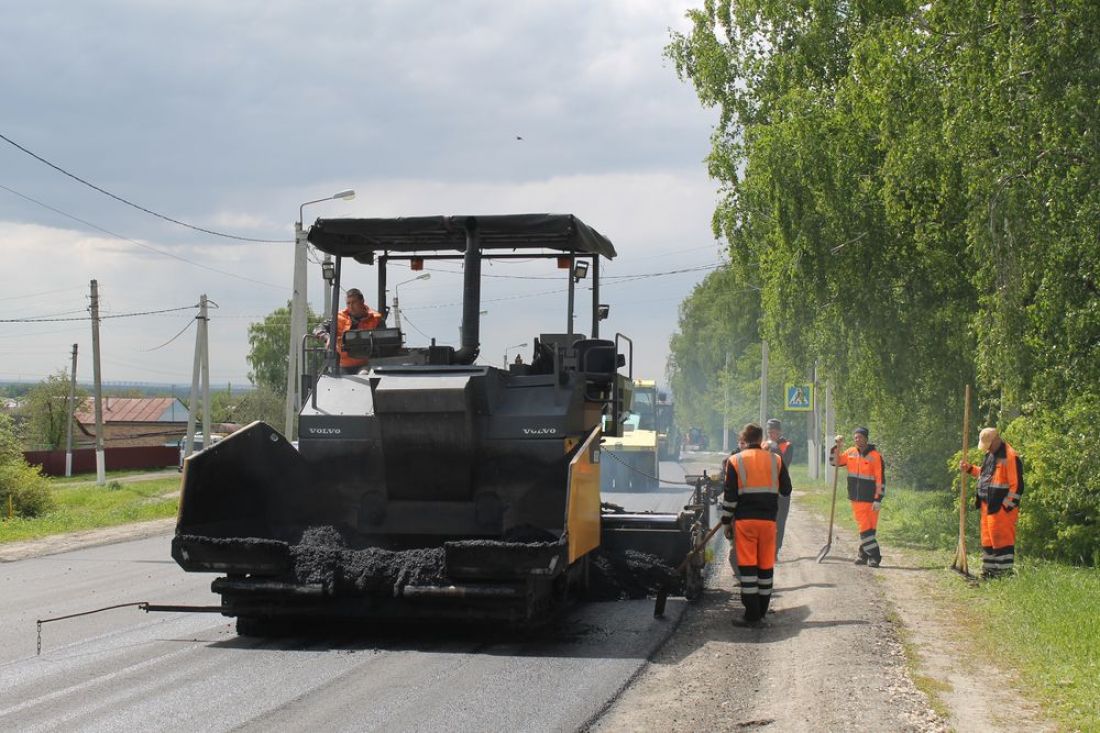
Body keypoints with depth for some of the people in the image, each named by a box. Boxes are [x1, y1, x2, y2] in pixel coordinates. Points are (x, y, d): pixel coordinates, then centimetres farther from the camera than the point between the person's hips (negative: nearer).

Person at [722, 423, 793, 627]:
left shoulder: (735, 461, -1)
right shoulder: (775, 460, 5)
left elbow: (730, 496, -3)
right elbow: (786, 490, 11)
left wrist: (727, 522, 4)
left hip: (745, 520, -2)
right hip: (768, 519, 2)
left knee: (747, 565, -2)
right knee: (766, 565, 10)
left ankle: (752, 615, -5)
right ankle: (761, 612, 15)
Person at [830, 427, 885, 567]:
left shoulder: (875, 456, -9)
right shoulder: (850, 453, 7)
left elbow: (880, 479, -10)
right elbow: (835, 462, 14)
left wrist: (878, 500, -14)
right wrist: (838, 446, 0)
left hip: (870, 499, -4)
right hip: (856, 499, 4)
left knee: (869, 528, 1)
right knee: (864, 528, 3)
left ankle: (863, 555, 10)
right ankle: (874, 555, 9)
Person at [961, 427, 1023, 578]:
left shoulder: (1010, 457, -15)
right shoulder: (990, 455, 14)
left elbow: (1016, 485, -17)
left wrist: (1007, 506, -17)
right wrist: (969, 469, 16)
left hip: (1001, 508, -9)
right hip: (987, 506, 9)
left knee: (1001, 539, -6)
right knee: (988, 539, 14)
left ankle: (1004, 571, -1)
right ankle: (989, 569, 22)